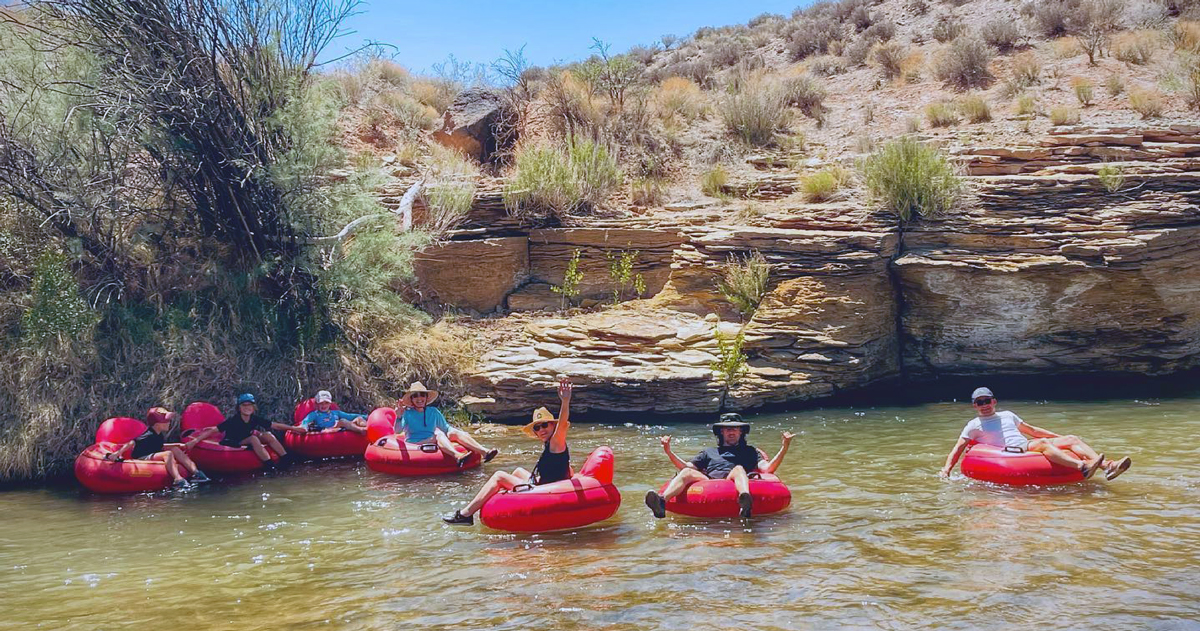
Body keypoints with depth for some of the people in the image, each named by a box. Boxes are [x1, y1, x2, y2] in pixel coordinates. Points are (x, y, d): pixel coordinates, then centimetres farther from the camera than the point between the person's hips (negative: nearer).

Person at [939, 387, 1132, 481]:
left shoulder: (1007, 415, 26)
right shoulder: (974, 425, 10)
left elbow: (1032, 430, 32)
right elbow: (957, 448, 5)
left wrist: (1059, 438, 25)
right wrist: (946, 469, -11)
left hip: (1027, 446, 7)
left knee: (1072, 439, -10)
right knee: (1041, 443, -35)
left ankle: (1107, 466, -29)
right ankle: (1082, 466, -55)